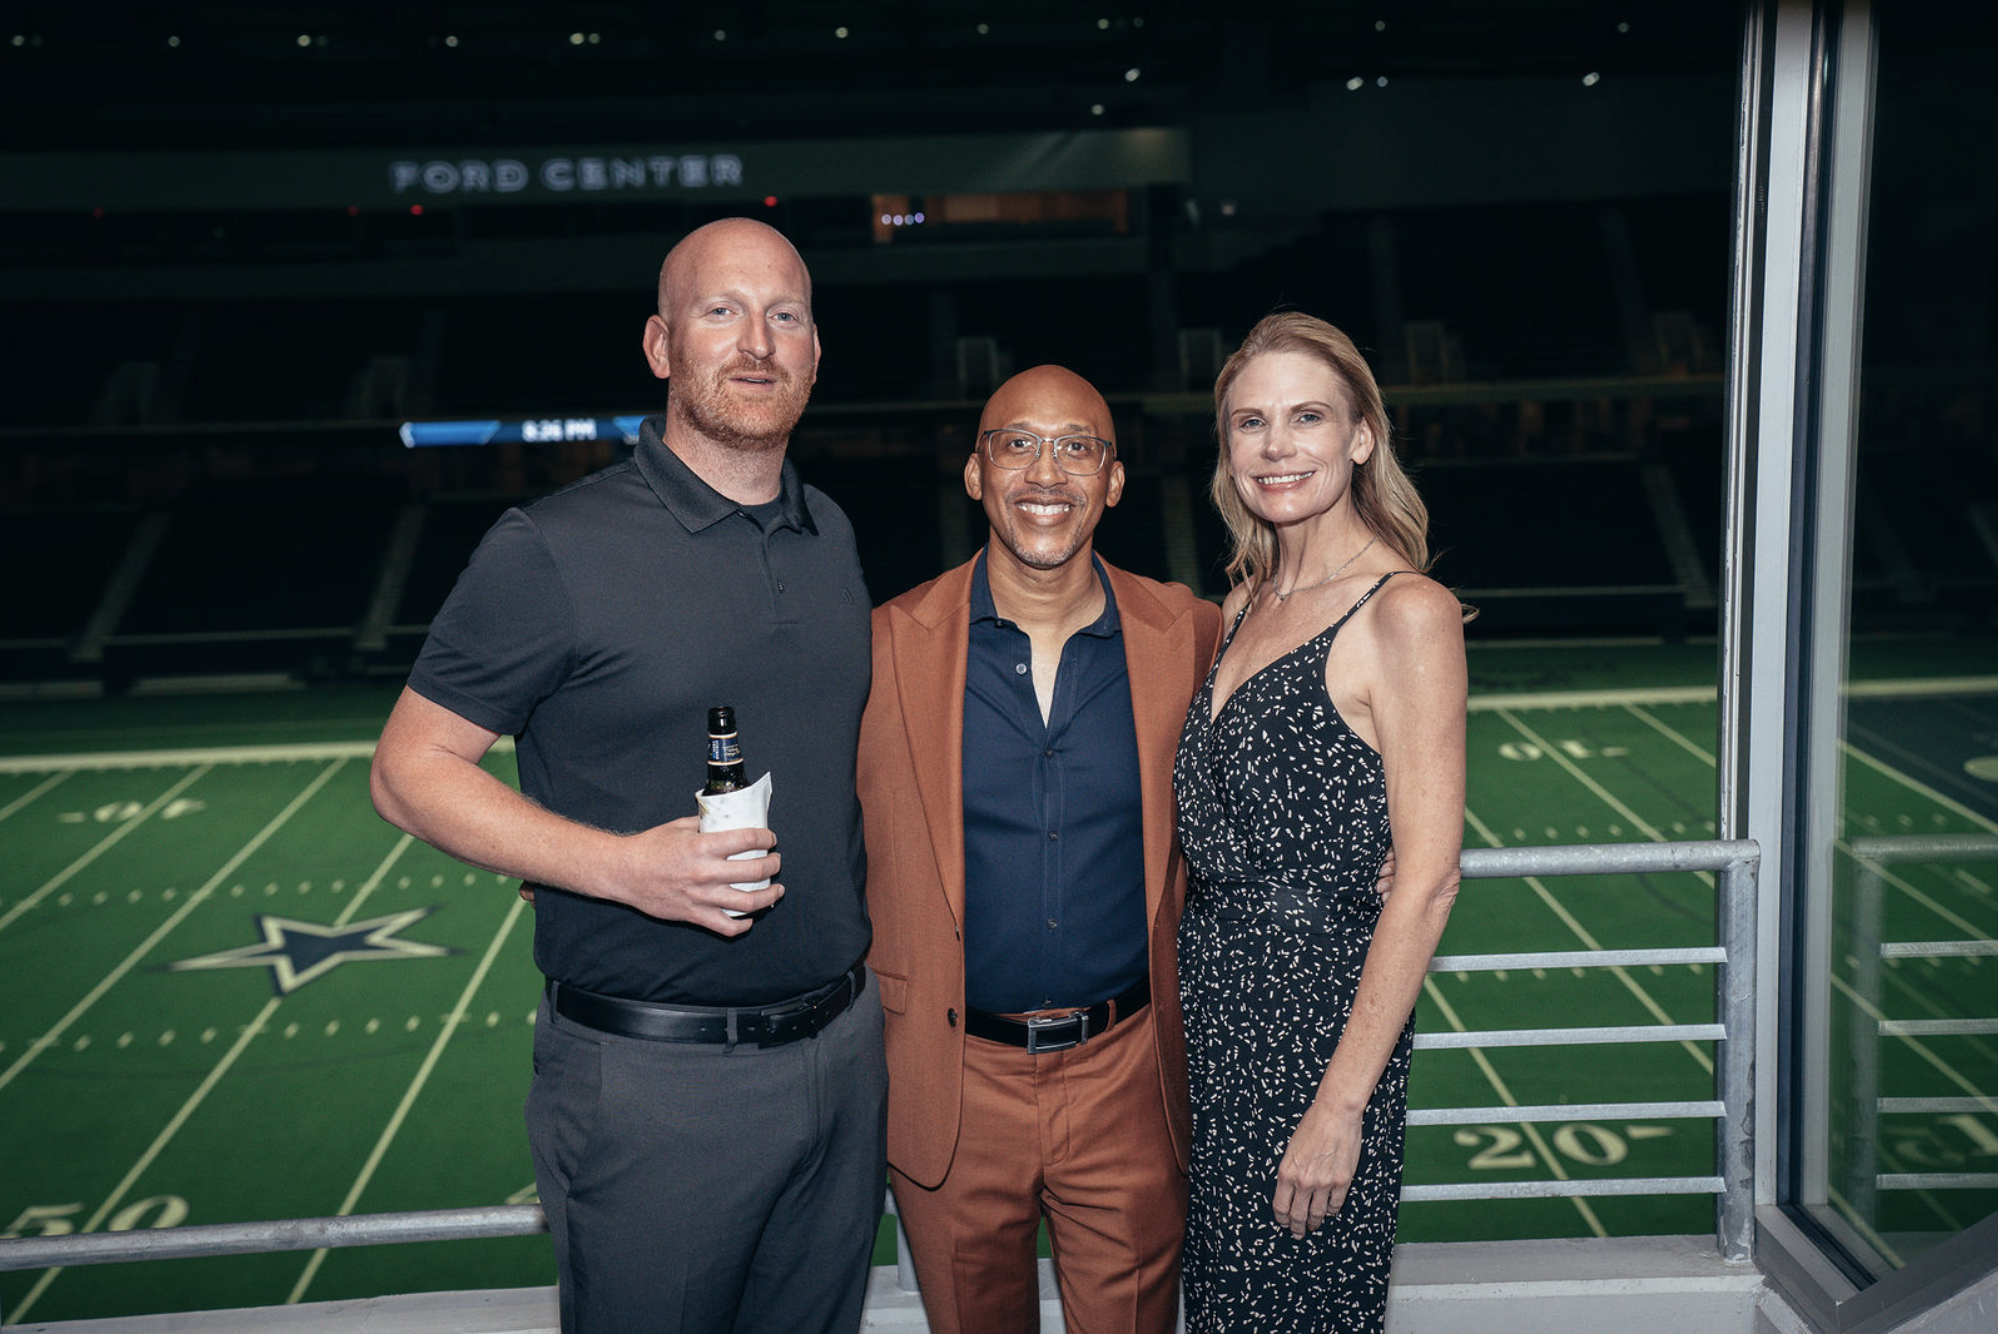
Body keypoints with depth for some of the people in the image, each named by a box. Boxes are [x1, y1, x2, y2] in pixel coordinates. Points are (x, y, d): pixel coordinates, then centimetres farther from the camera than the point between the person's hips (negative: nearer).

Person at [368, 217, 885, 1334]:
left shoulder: (833, 538, 7)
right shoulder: (553, 551, -12)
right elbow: (411, 768, -9)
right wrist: (623, 866, -22)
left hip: (842, 1049, 6)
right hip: (652, 1079, -5)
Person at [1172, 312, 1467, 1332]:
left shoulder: (1405, 612, -14)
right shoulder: (1243, 605, 10)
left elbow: (1426, 882, -17)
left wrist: (1342, 1105, -18)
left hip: (1319, 997, -7)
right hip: (1210, 995, 7)